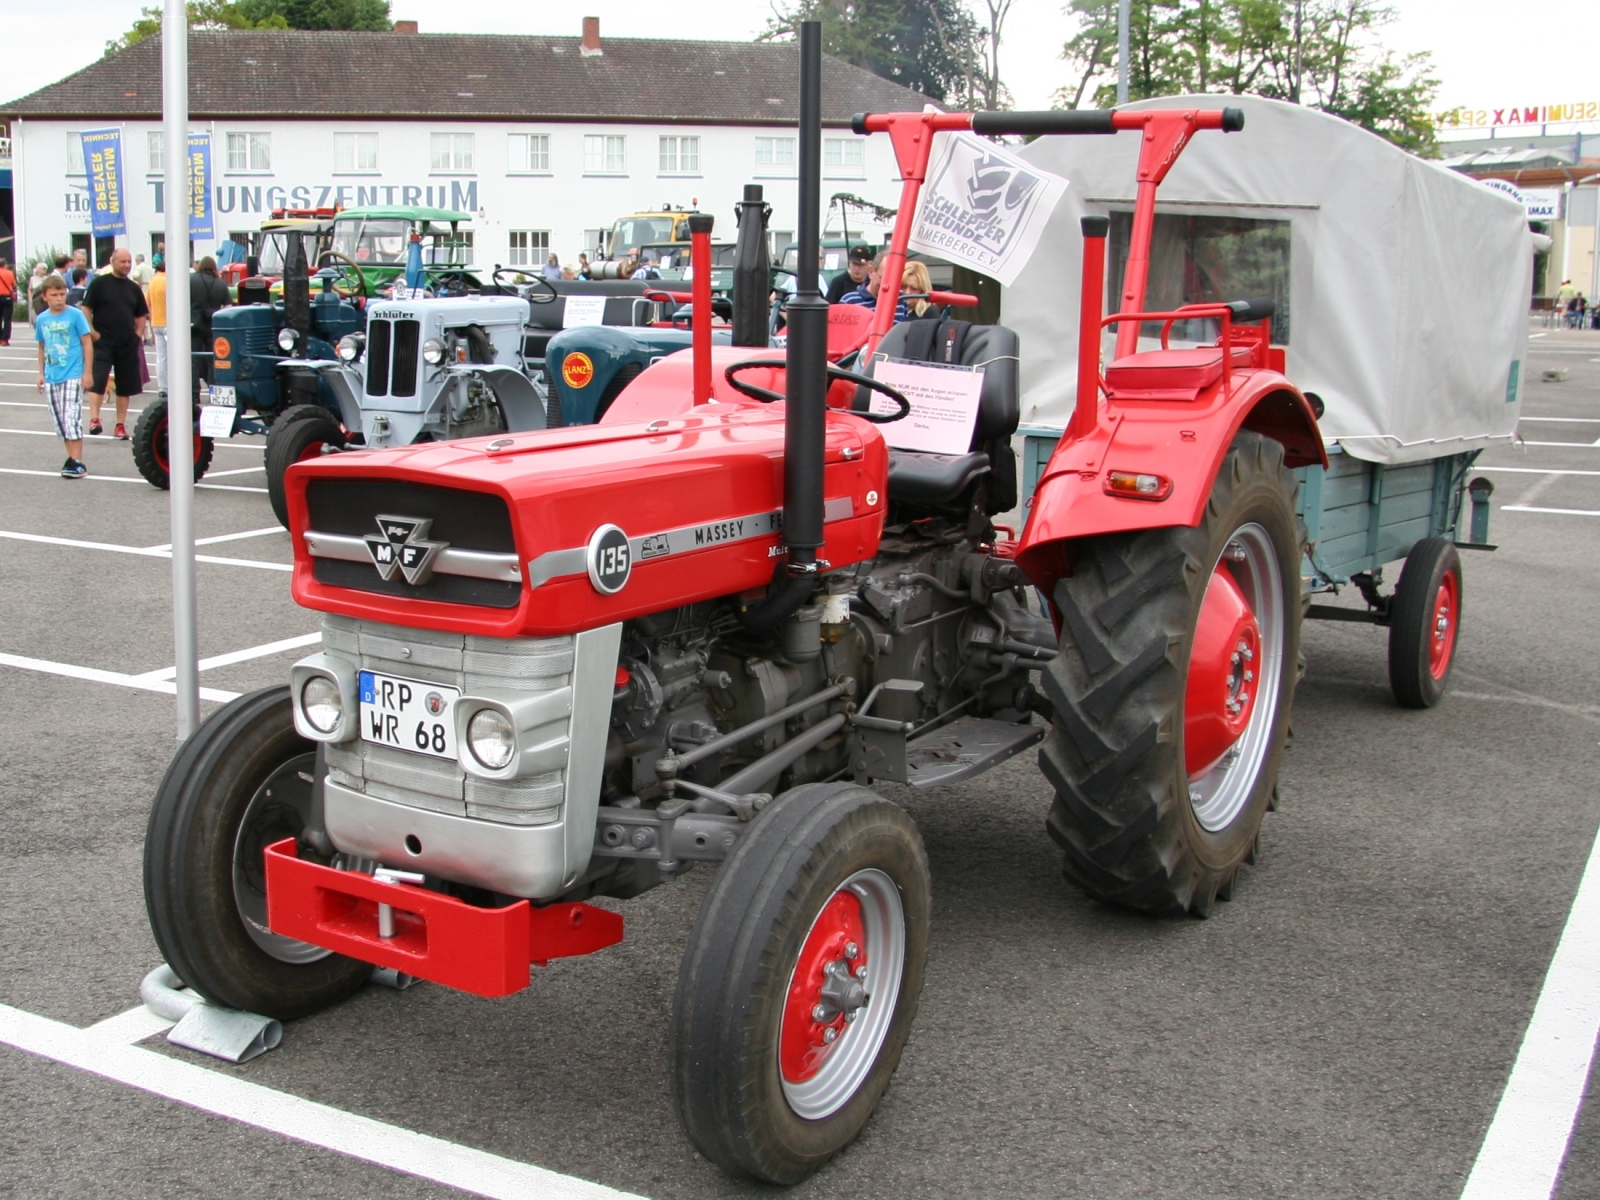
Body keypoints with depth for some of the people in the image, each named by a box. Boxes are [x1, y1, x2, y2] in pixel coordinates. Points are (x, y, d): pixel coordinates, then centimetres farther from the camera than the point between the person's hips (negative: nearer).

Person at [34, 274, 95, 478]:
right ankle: (72, 458, 18)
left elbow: (87, 343, -4)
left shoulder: (75, 315, -6)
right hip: (52, 378, 5)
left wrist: (87, 372, -7)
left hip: (73, 375, -5)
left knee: (72, 417, -12)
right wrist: (41, 373, 15)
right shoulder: (41, 319, 7)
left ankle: (77, 462, -11)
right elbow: (42, 347, 17)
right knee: (60, 421, 9)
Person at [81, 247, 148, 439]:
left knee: (125, 386, 8)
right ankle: (94, 419, -17)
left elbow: (141, 315, 19)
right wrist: (92, 332, -11)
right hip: (103, 342, -5)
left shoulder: (134, 288, 12)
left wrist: (139, 334, 6)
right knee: (97, 381, -15)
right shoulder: (100, 283, -2)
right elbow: (86, 309, -4)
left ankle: (120, 425, 16)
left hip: (128, 344, 5)